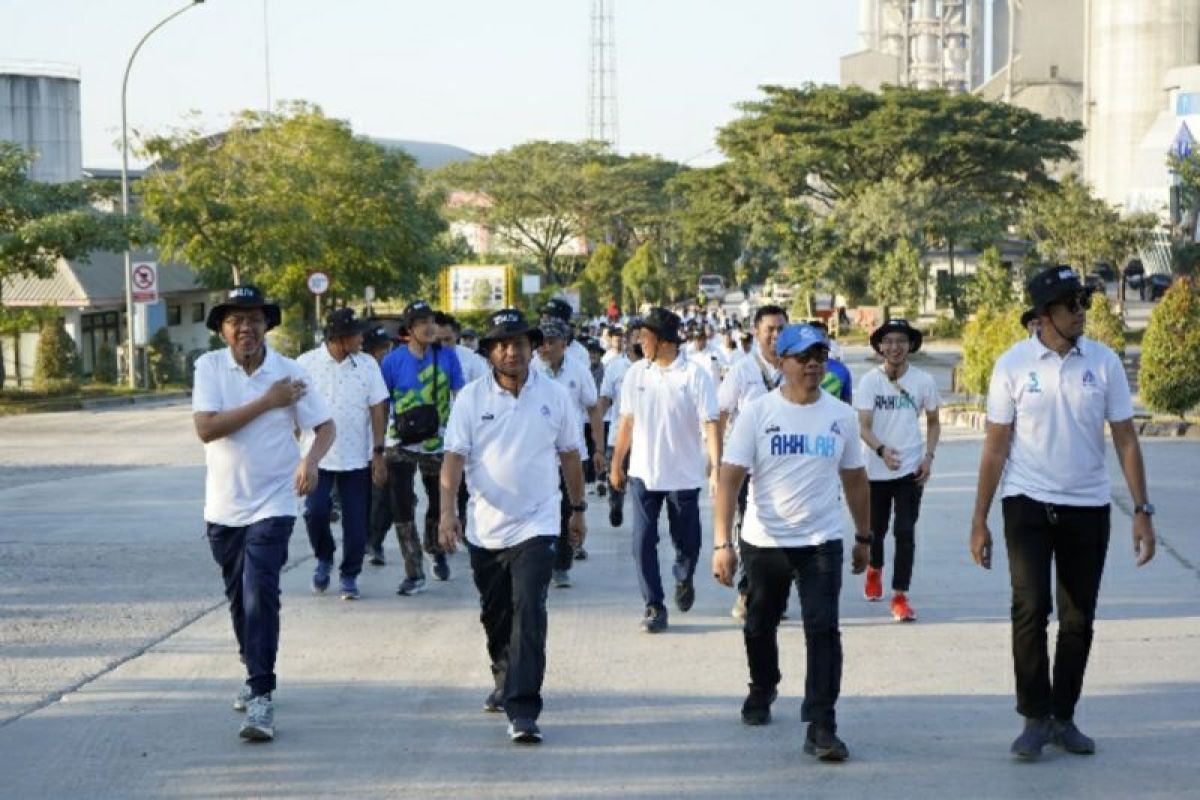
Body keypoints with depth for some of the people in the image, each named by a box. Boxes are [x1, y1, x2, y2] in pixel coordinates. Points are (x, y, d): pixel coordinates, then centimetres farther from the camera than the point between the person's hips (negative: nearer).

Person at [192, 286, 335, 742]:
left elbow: (325, 426, 0)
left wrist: (311, 459, -22)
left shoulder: (289, 373, -5)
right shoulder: (210, 367, -5)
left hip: (272, 505, -3)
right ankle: (256, 674, 37)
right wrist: (267, 402, -17)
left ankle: (261, 696, -12)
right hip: (223, 507, 3)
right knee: (239, 598, 16)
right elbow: (206, 428, -16)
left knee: (260, 596, -14)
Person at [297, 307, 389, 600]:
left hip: (357, 458, 1)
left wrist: (378, 453, -2)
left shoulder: (367, 365, 0)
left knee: (356, 521, 3)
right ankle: (324, 558, 18)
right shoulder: (306, 364, -4)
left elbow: (378, 410, 2)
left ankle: (349, 575, 18)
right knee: (315, 511, -9)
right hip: (317, 456, -1)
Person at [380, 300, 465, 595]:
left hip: (437, 444, 1)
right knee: (401, 510, -6)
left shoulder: (447, 357, -5)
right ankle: (414, 574, 1)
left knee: (439, 506, 14)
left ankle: (437, 553, 42)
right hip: (401, 446, -1)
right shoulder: (394, 360, -7)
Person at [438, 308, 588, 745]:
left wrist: (578, 510, 14)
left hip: (536, 525, -2)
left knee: (528, 612, -15)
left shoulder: (554, 396, 0)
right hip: (485, 527, 2)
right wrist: (447, 511, -18)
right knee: (494, 614, 17)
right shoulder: (471, 398, -2)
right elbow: (454, 456, -7)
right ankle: (506, 683, 42)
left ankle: (522, 710, -17)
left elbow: (570, 455, 10)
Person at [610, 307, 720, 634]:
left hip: (684, 475, -3)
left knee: (687, 542, 9)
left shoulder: (695, 376, -9)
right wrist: (616, 465, 14)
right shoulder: (636, 374, 3)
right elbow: (627, 422, 12)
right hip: (644, 473, 3)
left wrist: (715, 468, -23)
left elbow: (710, 424, -13)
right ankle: (654, 606, 4)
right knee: (643, 542, -4)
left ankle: (684, 579, 40)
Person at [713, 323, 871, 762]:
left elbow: (855, 478, 14)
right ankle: (762, 690, 45)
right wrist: (722, 543, -19)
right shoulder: (756, 413, -7)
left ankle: (821, 727, -11)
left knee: (823, 629, -12)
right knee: (760, 627, 17)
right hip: (764, 542, 0)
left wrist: (863, 537, 16)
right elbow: (729, 479, -11)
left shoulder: (841, 416, 2)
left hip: (822, 543, 0)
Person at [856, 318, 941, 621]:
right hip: (875, 469, 0)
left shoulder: (923, 381, -2)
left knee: (905, 533, -8)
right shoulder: (870, 380, -6)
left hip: (910, 470, 0)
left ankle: (900, 596, -2)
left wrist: (928, 456, -3)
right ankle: (874, 570, 46)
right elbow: (863, 426, -13)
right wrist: (882, 449, -31)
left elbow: (933, 422, 10)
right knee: (876, 528, 15)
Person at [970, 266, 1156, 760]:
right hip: (1028, 503, -2)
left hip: (1088, 507, 2)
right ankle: (1036, 718, -3)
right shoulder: (1013, 365, -5)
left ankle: (1063, 716, 21)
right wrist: (979, 521, -1)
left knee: (1079, 619, 8)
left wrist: (1142, 511, -3)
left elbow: (1125, 440, 2)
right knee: (1031, 607, -13)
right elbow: (996, 446, -1)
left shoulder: (1104, 362, -1)